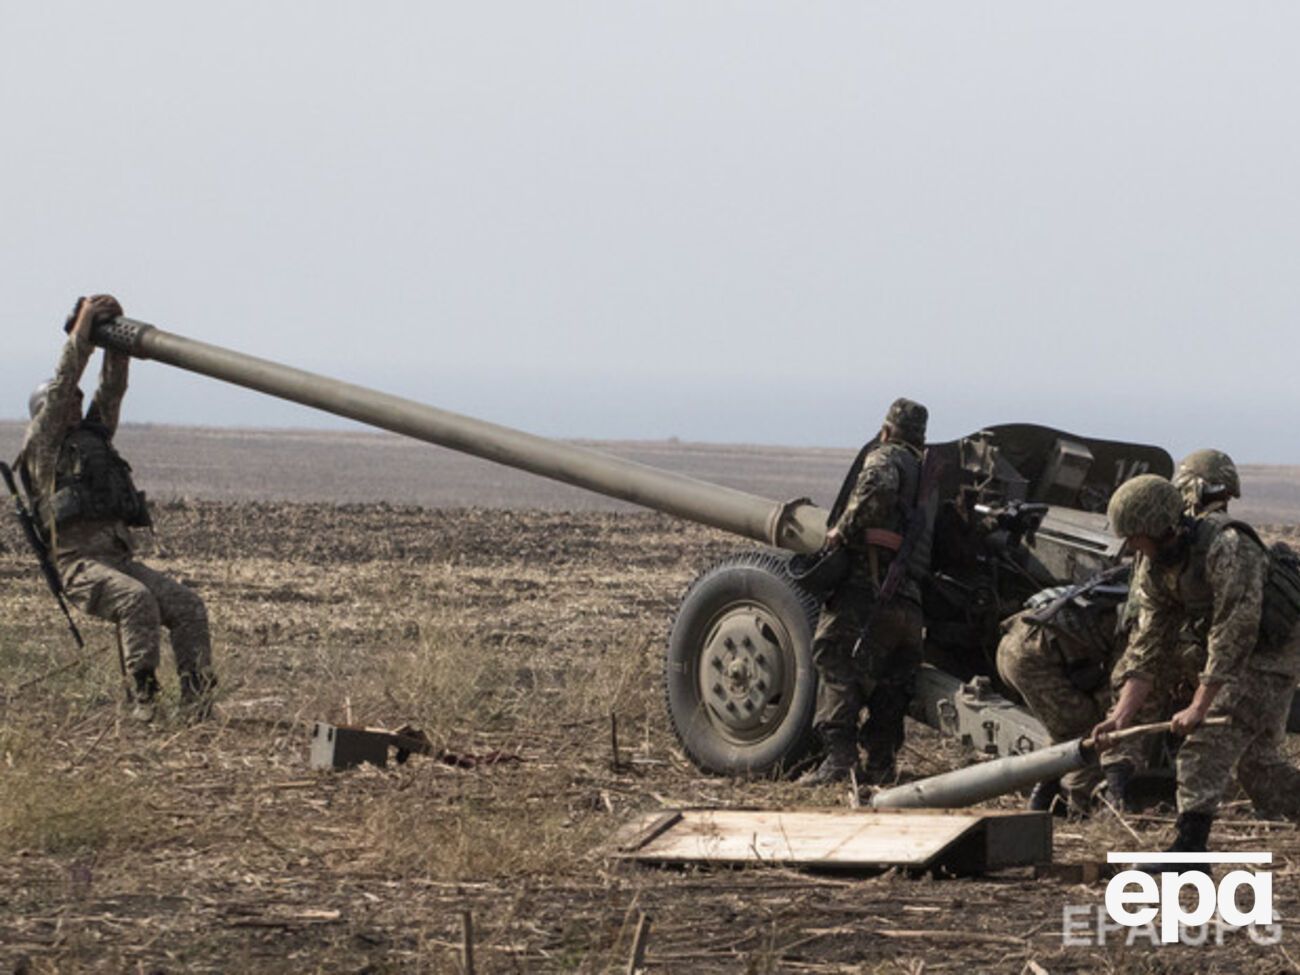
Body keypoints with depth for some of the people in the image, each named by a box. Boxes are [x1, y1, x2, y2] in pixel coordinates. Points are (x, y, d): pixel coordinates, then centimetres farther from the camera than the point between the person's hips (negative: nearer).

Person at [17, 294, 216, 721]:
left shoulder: (93, 438, 28)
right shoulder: (42, 445, 10)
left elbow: (111, 391, 23)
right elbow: (63, 384, 2)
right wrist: (82, 329, 3)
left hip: (122, 560, 7)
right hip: (80, 563, -7)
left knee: (188, 605, -14)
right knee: (137, 599, -34)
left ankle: (196, 703, -20)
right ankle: (140, 699, -37)